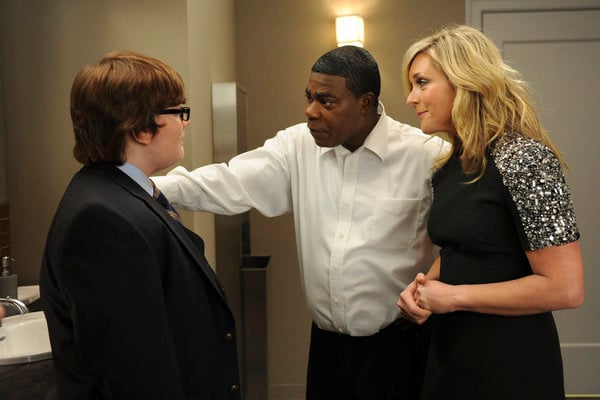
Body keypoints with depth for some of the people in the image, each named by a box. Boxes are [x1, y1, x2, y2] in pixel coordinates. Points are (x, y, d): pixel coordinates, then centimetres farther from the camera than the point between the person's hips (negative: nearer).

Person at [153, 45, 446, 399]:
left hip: (395, 345, -3)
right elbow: (229, 184, -8)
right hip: (326, 341, 3)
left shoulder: (426, 155, -11)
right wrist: (148, 188, -19)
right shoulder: (298, 146, -1)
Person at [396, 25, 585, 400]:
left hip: (510, 362, -7)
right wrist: (423, 286, -2)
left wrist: (454, 296, -17)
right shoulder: (452, 165, 5)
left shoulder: (525, 159, -19)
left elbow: (566, 288, -22)